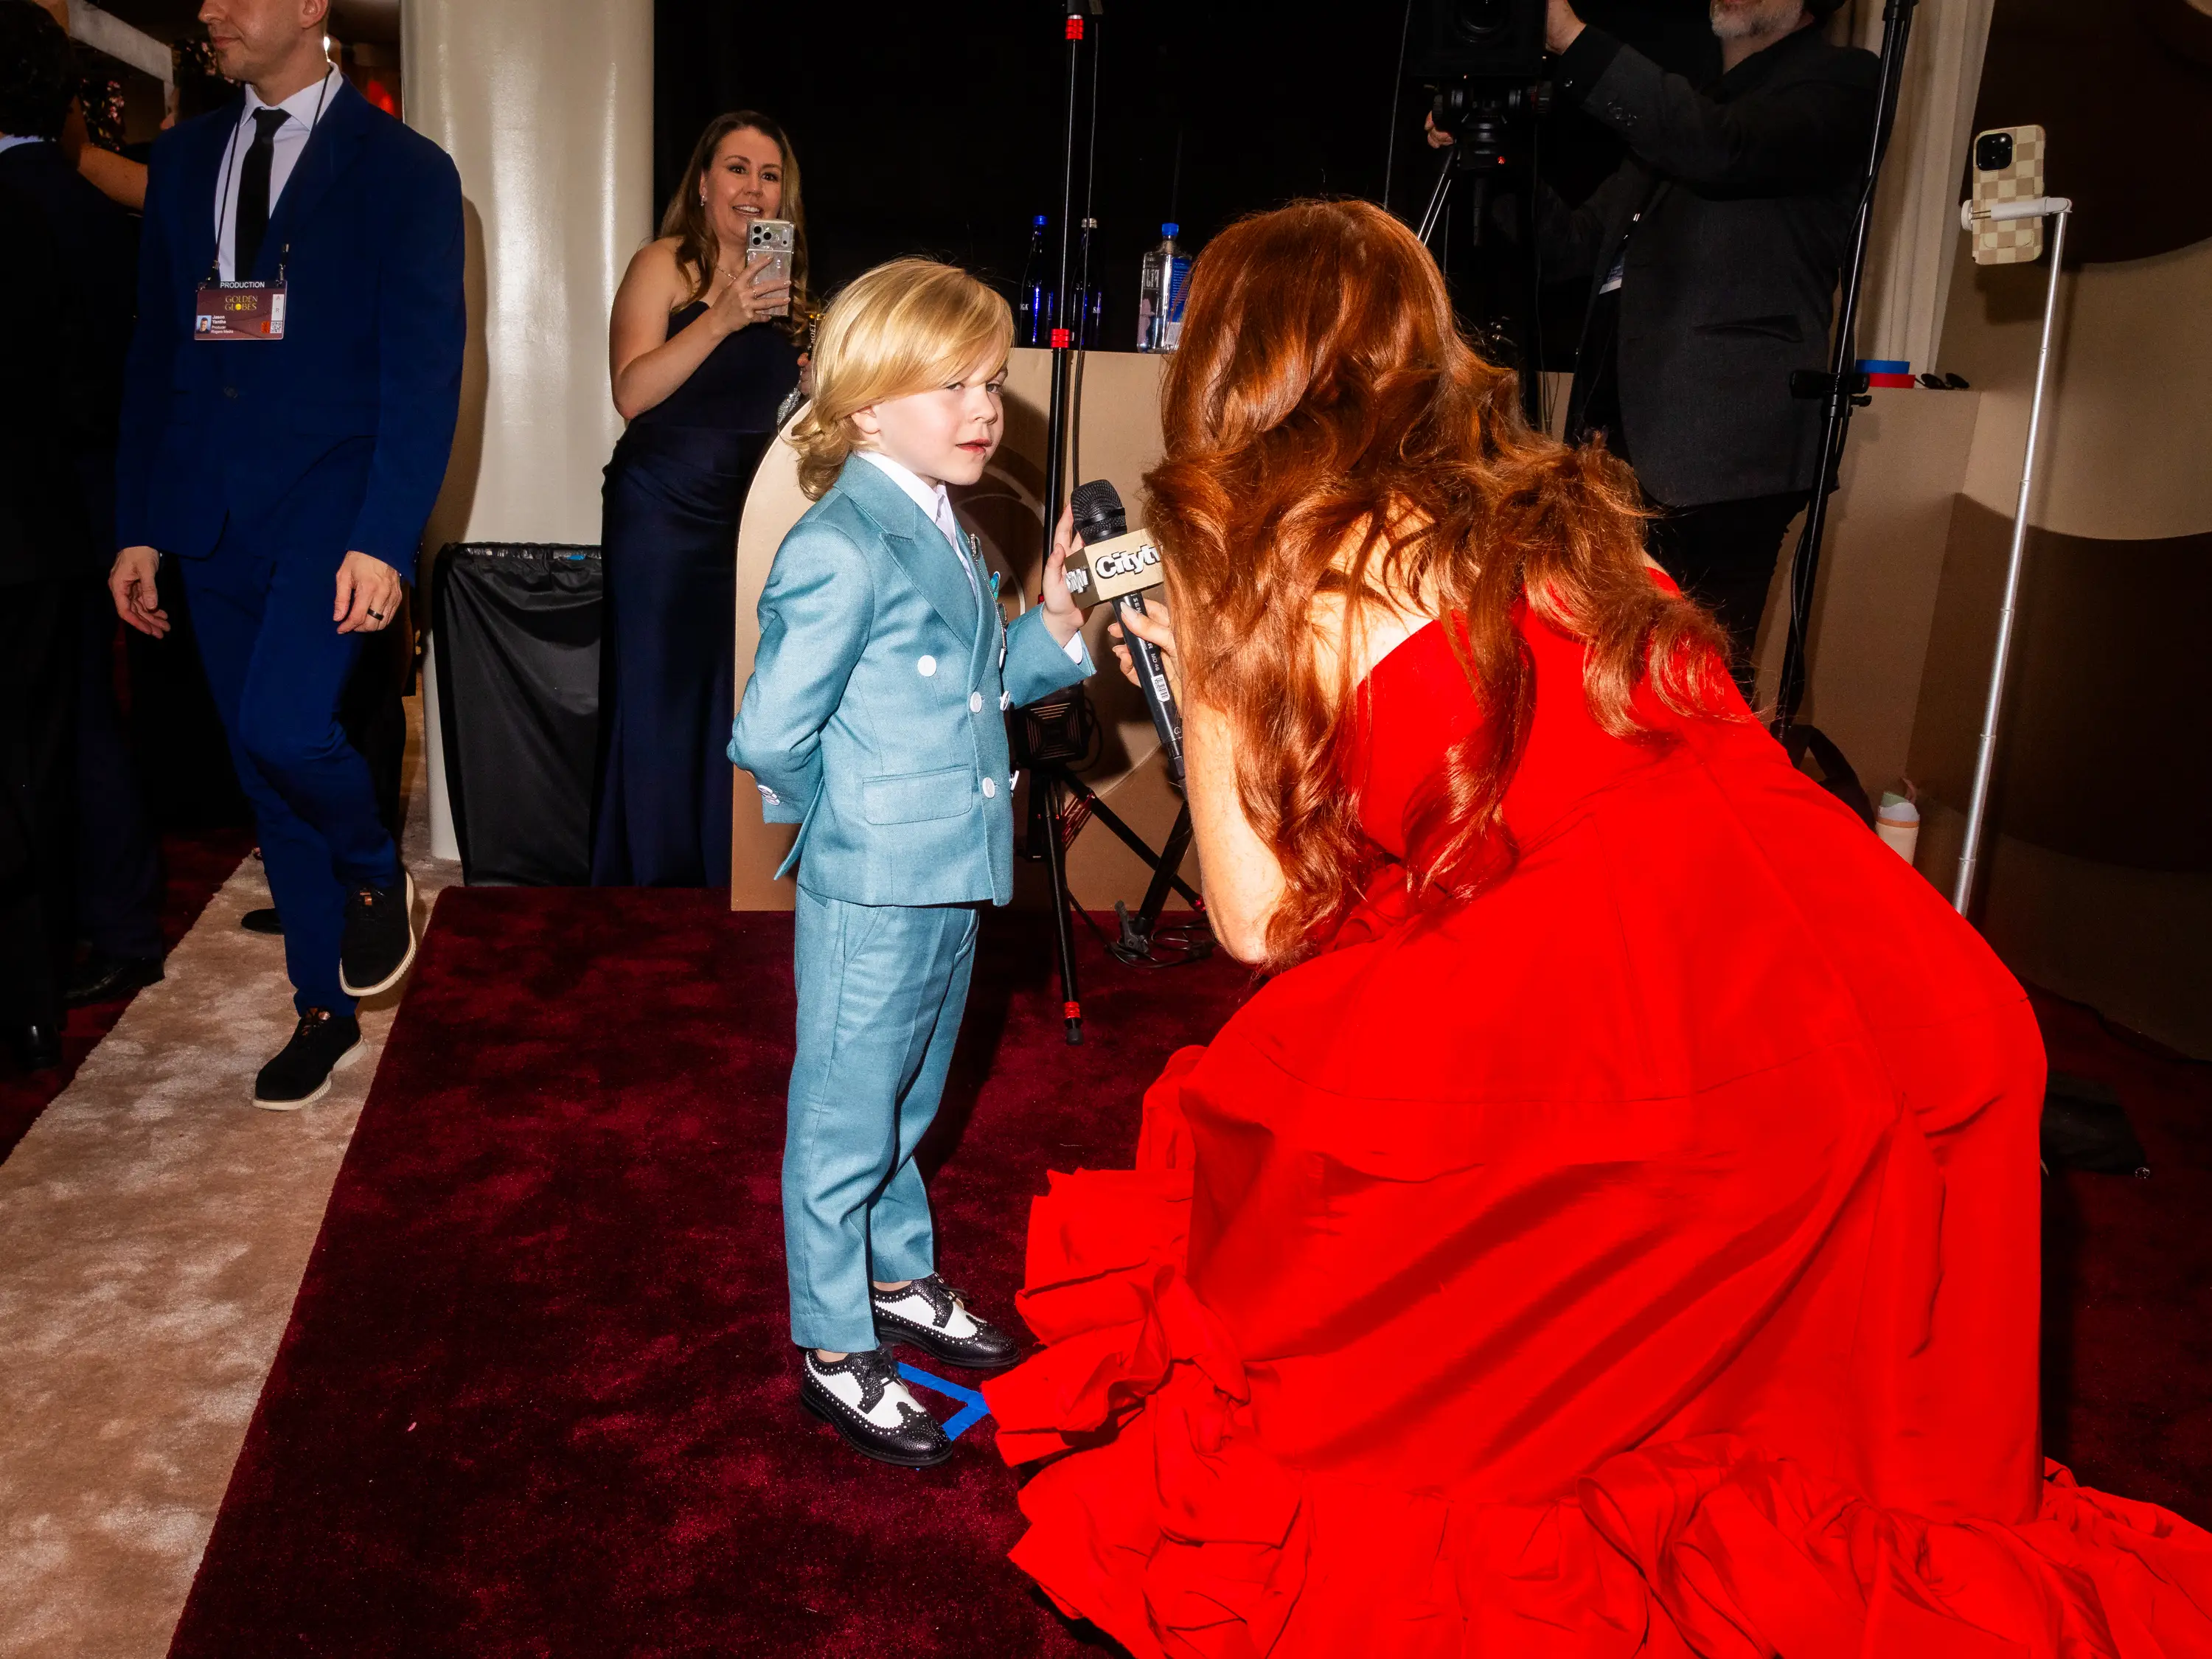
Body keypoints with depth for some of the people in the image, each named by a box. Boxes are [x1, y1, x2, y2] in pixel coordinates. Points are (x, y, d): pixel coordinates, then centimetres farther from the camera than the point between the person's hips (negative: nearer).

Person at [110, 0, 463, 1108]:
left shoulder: (404, 169, -1)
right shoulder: (185, 158, 15)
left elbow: (424, 369, -8)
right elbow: (154, 351, 15)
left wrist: (383, 539, -17)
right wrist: (137, 526, 8)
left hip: (332, 495, -5)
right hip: (212, 510, 6)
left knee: (285, 728, -24)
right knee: (261, 770, 8)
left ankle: (374, 873, 11)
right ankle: (323, 1009, 23)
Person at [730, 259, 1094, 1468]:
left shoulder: (944, 533, 8)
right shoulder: (841, 551, -21)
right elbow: (768, 736, -22)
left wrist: (1053, 628, 0)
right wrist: (853, 815, -7)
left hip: (951, 881, 9)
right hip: (872, 894, -9)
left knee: (905, 1108, 25)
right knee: (844, 1125, 8)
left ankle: (900, 1281, 44)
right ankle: (833, 1350, 25)